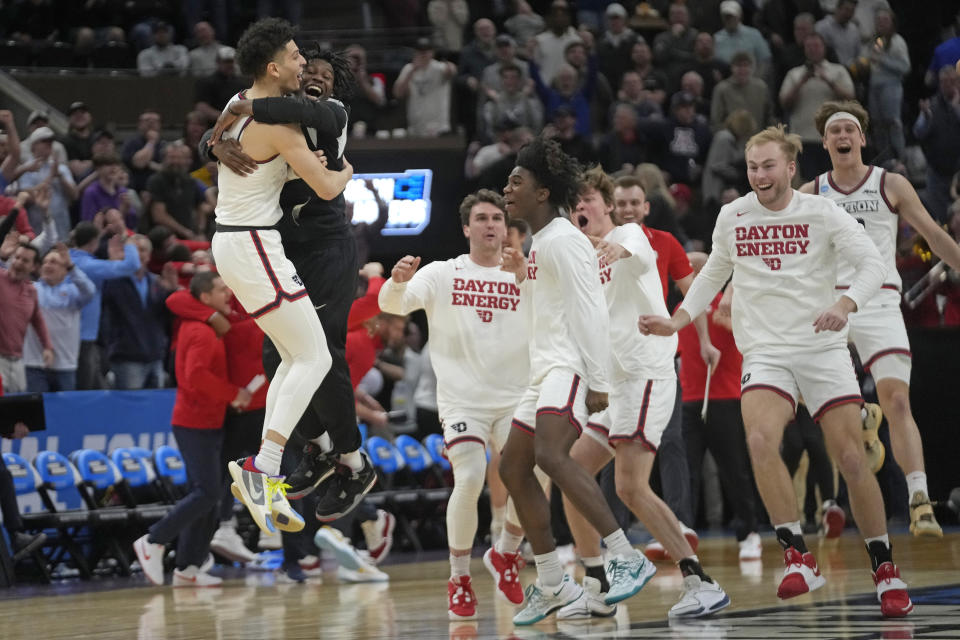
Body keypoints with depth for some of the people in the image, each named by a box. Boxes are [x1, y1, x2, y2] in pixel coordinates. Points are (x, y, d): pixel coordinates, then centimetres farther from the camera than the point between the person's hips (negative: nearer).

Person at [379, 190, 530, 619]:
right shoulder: (442, 275, 2)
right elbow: (393, 304, -7)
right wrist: (398, 281, -30)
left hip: (514, 400, 2)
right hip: (461, 401, -2)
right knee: (469, 480, -21)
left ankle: (504, 555, 17)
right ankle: (459, 579, -2)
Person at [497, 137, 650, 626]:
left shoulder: (562, 240, -12)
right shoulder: (540, 242, 20)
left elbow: (589, 311, -20)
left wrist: (596, 382, -24)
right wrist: (521, 273, 25)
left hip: (572, 364, -11)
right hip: (545, 369, 11)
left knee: (551, 454, -30)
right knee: (513, 467, 10)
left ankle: (627, 558, -31)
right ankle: (552, 586, 16)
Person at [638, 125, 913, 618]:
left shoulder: (822, 212, -3)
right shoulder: (732, 217, 5)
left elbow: (873, 263, -9)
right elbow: (713, 273, 22)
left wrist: (845, 305, -27)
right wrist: (676, 321, 11)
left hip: (824, 350, -1)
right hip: (765, 351, 1)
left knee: (852, 459, -5)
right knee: (760, 441, -26)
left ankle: (885, 569, 10)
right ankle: (799, 558, -21)